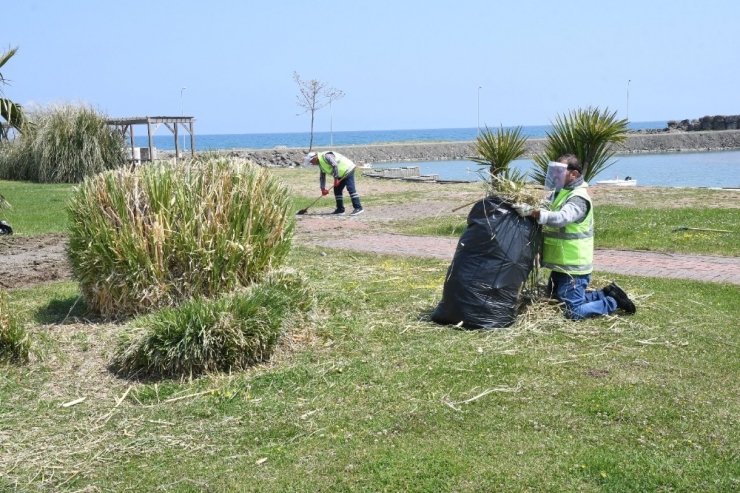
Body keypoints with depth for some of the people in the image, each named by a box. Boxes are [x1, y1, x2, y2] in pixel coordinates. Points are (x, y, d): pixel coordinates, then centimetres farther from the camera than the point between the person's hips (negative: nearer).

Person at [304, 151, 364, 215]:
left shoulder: (326, 156, -20)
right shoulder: (321, 163, 12)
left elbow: (335, 166, -28)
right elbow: (322, 177, 15)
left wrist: (336, 179, -25)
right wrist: (323, 189, 8)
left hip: (348, 170, -10)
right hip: (341, 174, 10)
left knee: (350, 188, -16)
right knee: (337, 190, 7)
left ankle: (358, 208, -19)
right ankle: (340, 209, 12)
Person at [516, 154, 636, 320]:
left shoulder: (578, 198, -19)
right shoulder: (564, 192, 12)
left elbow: (561, 218, -37)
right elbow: (552, 215, 19)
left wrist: (532, 212, -46)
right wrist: (533, 211, 1)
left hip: (573, 267, -10)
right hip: (562, 264, 10)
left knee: (573, 312, -8)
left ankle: (614, 302, 11)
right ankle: (607, 294, 25)